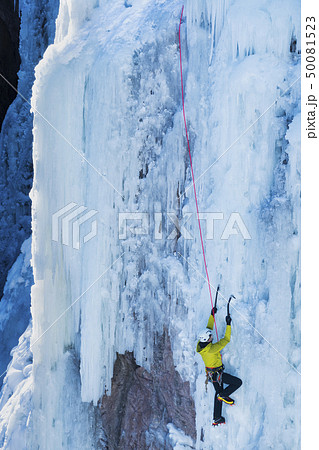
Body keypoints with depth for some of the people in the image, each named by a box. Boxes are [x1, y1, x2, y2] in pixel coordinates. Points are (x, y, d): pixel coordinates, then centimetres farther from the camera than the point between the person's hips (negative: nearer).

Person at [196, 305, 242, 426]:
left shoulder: (200, 345, -10)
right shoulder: (211, 349, -33)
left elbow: (209, 328, 1)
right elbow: (226, 339, -28)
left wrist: (212, 315, 3)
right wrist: (228, 324, -24)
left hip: (211, 374, 9)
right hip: (217, 374, -9)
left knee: (218, 392, 23)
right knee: (238, 382, 0)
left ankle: (217, 419, 32)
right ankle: (224, 395, 10)